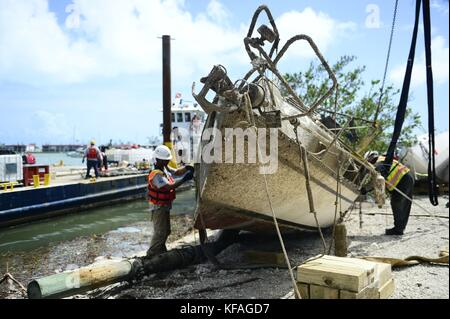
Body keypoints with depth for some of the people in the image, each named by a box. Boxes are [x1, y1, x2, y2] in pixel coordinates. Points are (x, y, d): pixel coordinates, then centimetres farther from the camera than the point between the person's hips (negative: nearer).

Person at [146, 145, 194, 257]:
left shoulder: (165, 168, 2)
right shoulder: (156, 175, -27)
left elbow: (176, 172, 10)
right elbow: (169, 187, -36)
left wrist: (186, 168, -10)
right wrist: (184, 179, -38)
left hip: (165, 206, 10)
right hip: (158, 207, -10)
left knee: (166, 230, 20)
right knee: (160, 232, -5)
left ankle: (161, 250, 34)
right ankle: (152, 254, 6)